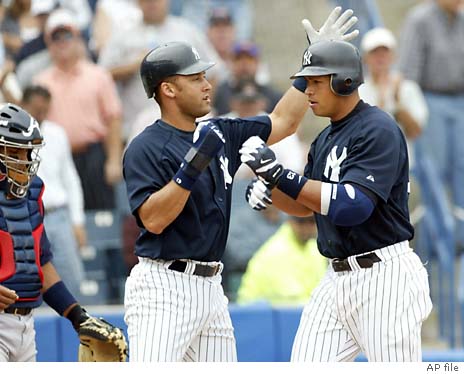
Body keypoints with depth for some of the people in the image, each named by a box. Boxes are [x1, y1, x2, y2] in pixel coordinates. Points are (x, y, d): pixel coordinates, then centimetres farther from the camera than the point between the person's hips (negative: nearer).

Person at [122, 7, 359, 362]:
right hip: (163, 289, -8)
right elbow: (153, 219, -20)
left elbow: (282, 122, 23)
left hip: (210, 289, 8)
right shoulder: (146, 147, -9)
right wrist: (192, 167, -26)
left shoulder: (220, 135, 14)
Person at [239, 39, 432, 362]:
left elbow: (352, 205, -26)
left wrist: (280, 173, -27)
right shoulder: (326, 139, 14)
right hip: (338, 278, 9)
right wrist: (270, 191, 1)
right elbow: (306, 205, 23)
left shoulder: (378, 130, -15)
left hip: (384, 275, -9)